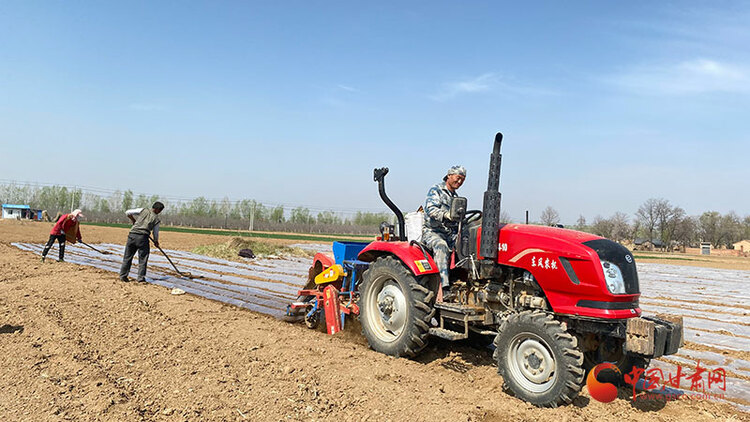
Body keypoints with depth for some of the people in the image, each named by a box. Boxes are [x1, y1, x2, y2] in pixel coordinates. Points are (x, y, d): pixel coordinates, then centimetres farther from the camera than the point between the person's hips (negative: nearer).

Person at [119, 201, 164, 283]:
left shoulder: (143, 210, 10)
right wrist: (156, 242, 30)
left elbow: (127, 212, 8)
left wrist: (133, 220, 25)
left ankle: (123, 276, 18)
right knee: (143, 259, 5)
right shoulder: (156, 219, 6)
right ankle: (141, 278, 3)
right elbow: (156, 233, 12)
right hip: (143, 237, -3)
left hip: (132, 235, 3)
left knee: (128, 256, 12)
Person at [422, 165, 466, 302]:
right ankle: (445, 289, -45)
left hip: (450, 234, 7)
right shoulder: (436, 190, 2)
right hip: (432, 232, -6)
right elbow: (431, 209, -17)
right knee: (441, 246, -37)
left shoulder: (456, 197, 26)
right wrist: (446, 215, -34)